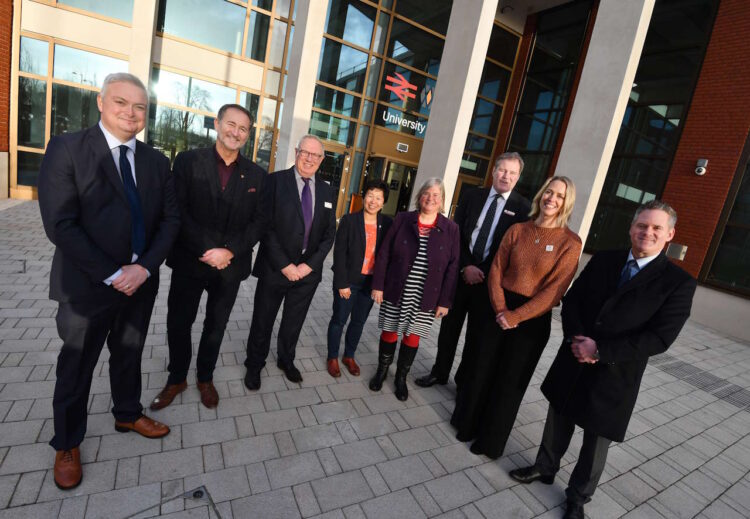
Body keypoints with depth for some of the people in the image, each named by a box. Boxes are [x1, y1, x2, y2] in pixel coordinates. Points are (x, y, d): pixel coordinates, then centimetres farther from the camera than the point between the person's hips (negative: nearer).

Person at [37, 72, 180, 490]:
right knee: (77, 366, 14)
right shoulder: (67, 148, -9)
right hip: (87, 284, -3)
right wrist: (111, 275, -19)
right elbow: (60, 224, -15)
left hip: (141, 282, 4)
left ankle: (128, 414, 45)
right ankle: (67, 444, 37)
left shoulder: (157, 161, 4)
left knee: (129, 354, 21)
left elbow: (170, 219, 0)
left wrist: (144, 268, -12)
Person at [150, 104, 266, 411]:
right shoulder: (187, 161, -4)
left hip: (231, 266, 1)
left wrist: (230, 251, -16)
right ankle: (177, 378, 38)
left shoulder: (257, 174, 0)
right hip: (189, 262, -1)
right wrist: (207, 251, -18)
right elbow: (178, 213, -10)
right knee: (178, 323, 13)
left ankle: (205, 378, 39)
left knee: (216, 326, 17)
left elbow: (258, 222, -3)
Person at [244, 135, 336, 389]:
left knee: (294, 321, 19)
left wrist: (310, 265, -7)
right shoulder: (275, 180, -7)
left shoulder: (327, 191, 5)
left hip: (308, 271, 3)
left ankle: (286, 360, 43)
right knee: (263, 321, 13)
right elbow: (266, 226, -12)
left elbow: (329, 234, 4)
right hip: (275, 268, -3)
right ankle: (254, 365, 37)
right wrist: (284, 265, -15)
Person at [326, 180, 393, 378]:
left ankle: (349, 356, 37)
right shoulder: (349, 220, -10)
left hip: (371, 282, 3)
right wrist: (342, 283, -14)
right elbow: (339, 253, -11)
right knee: (339, 320, 10)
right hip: (349, 281, -3)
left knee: (359, 322, 17)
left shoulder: (387, 223, -1)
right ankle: (332, 358, 30)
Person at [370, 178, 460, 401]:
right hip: (396, 292, 0)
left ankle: (401, 377, 33)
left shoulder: (450, 229, -3)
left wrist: (445, 301, -4)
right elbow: (384, 254, -2)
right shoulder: (402, 220, -3)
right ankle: (382, 370, 37)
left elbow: (452, 267, -2)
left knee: (412, 337, 12)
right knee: (389, 332, 12)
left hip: (426, 297, 0)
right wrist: (378, 285, -5)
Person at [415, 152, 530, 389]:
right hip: (461, 274, 2)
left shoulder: (522, 207, -2)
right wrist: (466, 266, -10)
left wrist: (483, 272, -12)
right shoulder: (473, 196, 4)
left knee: (476, 334, 11)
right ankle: (439, 372, 32)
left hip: (489, 280, -2)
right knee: (450, 326, 13)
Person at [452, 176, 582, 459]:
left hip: (532, 318, -2)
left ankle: (490, 440, 34)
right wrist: (500, 309, -11)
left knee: (510, 380, 12)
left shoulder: (570, 242, -10)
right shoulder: (517, 230, 0)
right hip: (501, 310, 3)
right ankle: (468, 423, 38)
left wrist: (515, 316, -15)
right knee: (483, 369, 13)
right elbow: (496, 271, 0)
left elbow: (554, 290, -14)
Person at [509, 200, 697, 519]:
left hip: (615, 375, -3)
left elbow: (659, 339, -17)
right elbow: (572, 300, 2)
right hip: (573, 362, 3)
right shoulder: (603, 260, 1)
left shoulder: (679, 283, -10)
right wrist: (575, 337, -15)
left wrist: (600, 350, -21)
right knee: (559, 420, 22)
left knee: (596, 442, 15)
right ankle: (545, 467, 48)